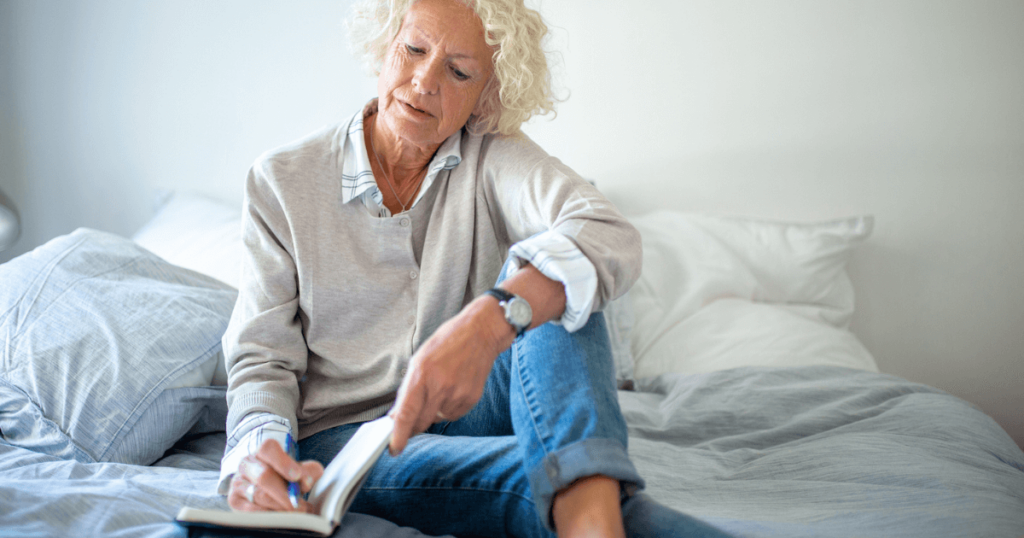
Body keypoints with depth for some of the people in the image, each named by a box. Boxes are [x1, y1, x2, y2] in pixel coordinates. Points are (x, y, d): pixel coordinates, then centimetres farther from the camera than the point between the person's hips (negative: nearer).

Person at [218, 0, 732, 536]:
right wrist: (257, 448, -29)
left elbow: (609, 238, -25)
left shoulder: (493, 158, -4)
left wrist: (490, 321, -45)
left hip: (465, 411, 2)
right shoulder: (280, 182, -1)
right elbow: (264, 356, -5)